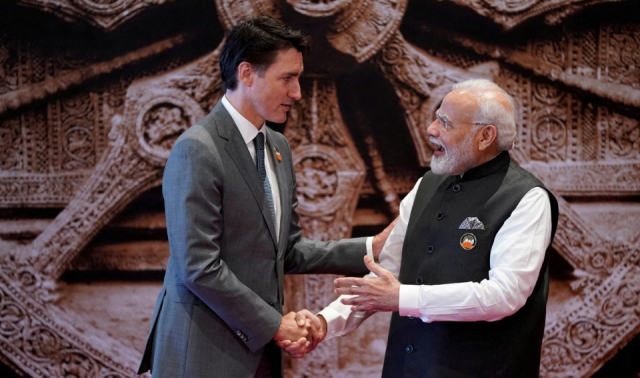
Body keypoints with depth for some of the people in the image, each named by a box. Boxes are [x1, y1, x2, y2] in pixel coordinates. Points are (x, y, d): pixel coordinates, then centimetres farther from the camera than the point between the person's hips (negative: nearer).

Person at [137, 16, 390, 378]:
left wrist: (371, 249, 3)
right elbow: (199, 268, -19)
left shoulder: (278, 147, 10)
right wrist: (273, 324, -12)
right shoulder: (197, 149, -15)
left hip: (257, 348, 7)